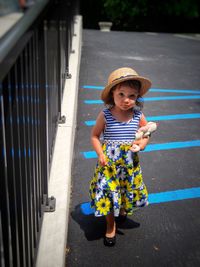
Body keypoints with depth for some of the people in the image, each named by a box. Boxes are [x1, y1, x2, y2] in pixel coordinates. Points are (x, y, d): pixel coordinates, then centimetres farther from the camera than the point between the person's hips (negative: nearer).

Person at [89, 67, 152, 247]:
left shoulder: (138, 116, -9)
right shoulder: (105, 115, -14)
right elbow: (95, 135, -4)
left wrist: (143, 143, -13)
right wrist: (100, 154, -15)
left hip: (130, 162, 2)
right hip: (109, 162, -2)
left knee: (128, 191, 20)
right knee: (108, 193, 6)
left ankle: (123, 209, 55)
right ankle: (111, 226, 30)